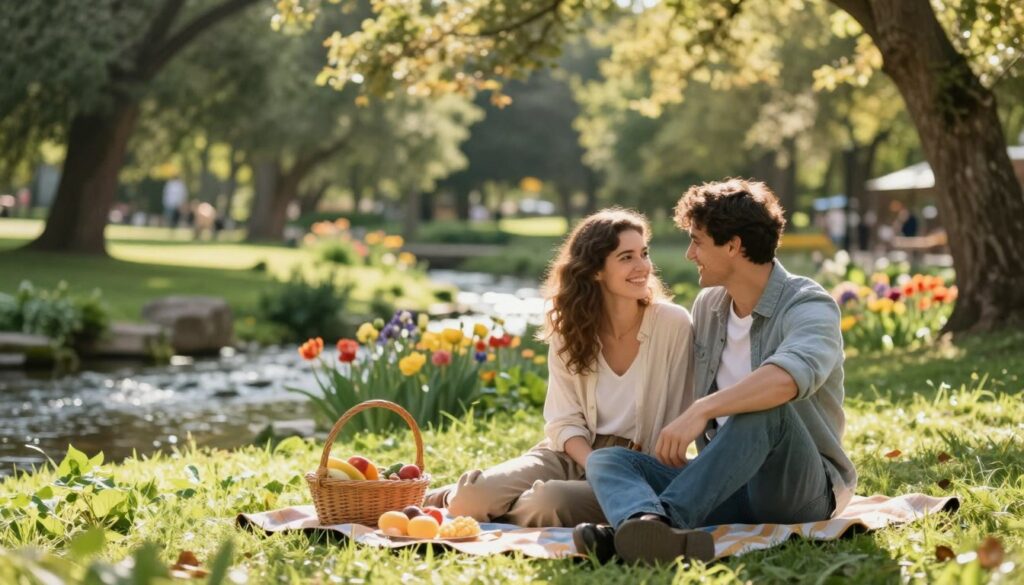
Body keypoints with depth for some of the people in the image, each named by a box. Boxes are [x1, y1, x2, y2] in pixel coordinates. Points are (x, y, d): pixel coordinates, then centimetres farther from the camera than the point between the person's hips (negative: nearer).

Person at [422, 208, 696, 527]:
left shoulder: (673, 323, -10)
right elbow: (565, 421, -1)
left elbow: (678, 425, -7)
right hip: (574, 453, 3)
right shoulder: (568, 327, 1)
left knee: (550, 501, -34)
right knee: (470, 501, -22)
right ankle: (458, 495, 16)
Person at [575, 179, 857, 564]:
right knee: (606, 460, -14)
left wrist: (702, 411, -43)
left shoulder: (809, 307, -11)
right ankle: (650, 527, -49)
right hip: (726, 486, 6)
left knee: (763, 408, -35)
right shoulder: (707, 306, 12)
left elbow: (791, 375, -34)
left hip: (800, 488, -6)